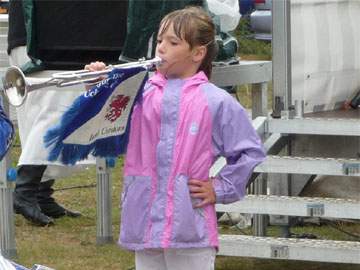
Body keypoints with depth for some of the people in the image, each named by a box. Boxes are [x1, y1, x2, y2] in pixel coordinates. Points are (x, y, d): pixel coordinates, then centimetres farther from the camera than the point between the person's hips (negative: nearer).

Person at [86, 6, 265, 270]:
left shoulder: (216, 101, -2)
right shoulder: (141, 93, 6)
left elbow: (250, 152, 1)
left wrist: (220, 188, -2)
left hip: (189, 225, -4)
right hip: (144, 222, 4)